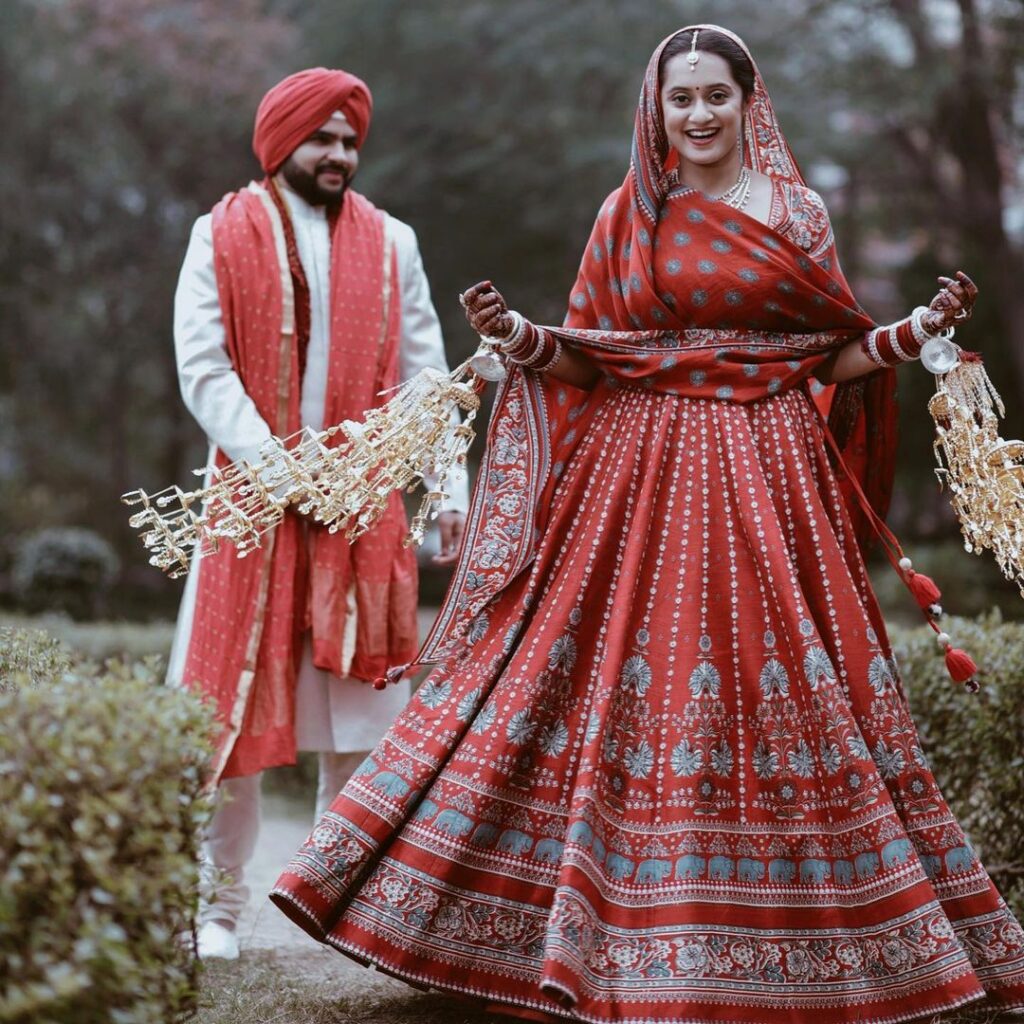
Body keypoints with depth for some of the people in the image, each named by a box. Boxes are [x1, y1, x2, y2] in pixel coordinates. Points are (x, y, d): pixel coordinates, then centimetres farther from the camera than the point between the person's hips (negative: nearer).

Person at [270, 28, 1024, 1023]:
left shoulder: (799, 213, 8)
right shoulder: (628, 215, 7)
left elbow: (832, 357, 10)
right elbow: (588, 355, 5)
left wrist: (918, 328, -5)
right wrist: (517, 335, -13)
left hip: (767, 476, 1)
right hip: (644, 469, 0)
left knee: (782, 686, 0)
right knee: (628, 685, -3)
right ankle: (636, 940, 7)